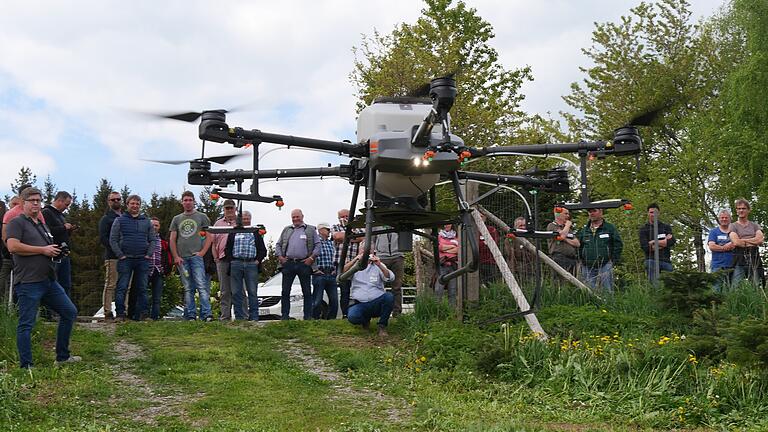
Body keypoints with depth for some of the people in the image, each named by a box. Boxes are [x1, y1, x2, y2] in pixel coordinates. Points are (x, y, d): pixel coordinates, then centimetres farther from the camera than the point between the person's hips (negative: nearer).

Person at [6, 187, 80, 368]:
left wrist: (55, 251, 8)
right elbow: (13, 246, -19)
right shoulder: (17, 223, -4)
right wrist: (43, 250, -15)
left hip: (49, 280, 9)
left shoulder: (42, 225, 22)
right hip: (28, 283, -9)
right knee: (26, 324, -5)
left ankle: (62, 357, 22)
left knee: (70, 312, 12)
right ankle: (26, 367, 1)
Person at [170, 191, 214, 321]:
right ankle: (190, 315, 7)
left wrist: (202, 252, -6)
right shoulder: (176, 219, 16)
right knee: (188, 289, 5)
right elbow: (172, 240, 13)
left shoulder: (202, 217, 8)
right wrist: (176, 257, 2)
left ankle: (206, 314, -16)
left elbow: (210, 237, 4)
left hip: (196, 257, -3)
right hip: (181, 258, 3)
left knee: (202, 286, -12)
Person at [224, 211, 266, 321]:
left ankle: (254, 317, -1)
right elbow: (227, 249, 13)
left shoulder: (256, 233, 15)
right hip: (236, 264, 1)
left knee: (253, 292, -3)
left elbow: (263, 250, 12)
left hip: (251, 264, -1)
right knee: (236, 292, -1)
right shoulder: (233, 233, 16)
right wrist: (230, 261, 0)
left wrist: (258, 260, -1)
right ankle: (239, 317, 4)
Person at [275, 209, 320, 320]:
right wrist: (280, 256, 2)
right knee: (285, 291, 1)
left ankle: (308, 316, 3)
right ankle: (285, 315, 5)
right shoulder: (286, 230, 18)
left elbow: (318, 245, 4)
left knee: (307, 292, 0)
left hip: (304, 264, -2)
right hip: (288, 264, 2)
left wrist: (312, 257, -8)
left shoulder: (311, 230, 10)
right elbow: (278, 245, 18)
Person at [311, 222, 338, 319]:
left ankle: (331, 319, 13)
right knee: (317, 301, -5)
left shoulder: (331, 243, 18)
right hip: (319, 274, -6)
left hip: (331, 275, 6)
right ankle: (315, 319, 1)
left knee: (334, 300, 4)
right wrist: (315, 269, -12)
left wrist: (335, 269, 13)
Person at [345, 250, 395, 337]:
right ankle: (365, 320, 6)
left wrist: (379, 265, -22)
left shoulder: (378, 266, 12)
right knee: (352, 317, -33)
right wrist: (355, 260, -20)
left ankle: (382, 326, -11)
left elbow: (390, 278, -6)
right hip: (359, 303, 0)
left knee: (389, 296, -31)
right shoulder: (355, 266, 12)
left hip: (377, 303, 0)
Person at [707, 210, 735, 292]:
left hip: (732, 266, 3)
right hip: (718, 266, -2)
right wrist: (726, 247, -6)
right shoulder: (714, 232, 10)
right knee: (716, 290, -9)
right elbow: (711, 246, -3)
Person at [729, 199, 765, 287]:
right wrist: (754, 241, -1)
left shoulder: (755, 225, 18)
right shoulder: (733, 226, 10)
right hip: (739, 259, -2)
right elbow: (736, 242, -7)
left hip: (754, 259, 2)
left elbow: (760, 239, 0)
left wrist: (742, 240, -2)